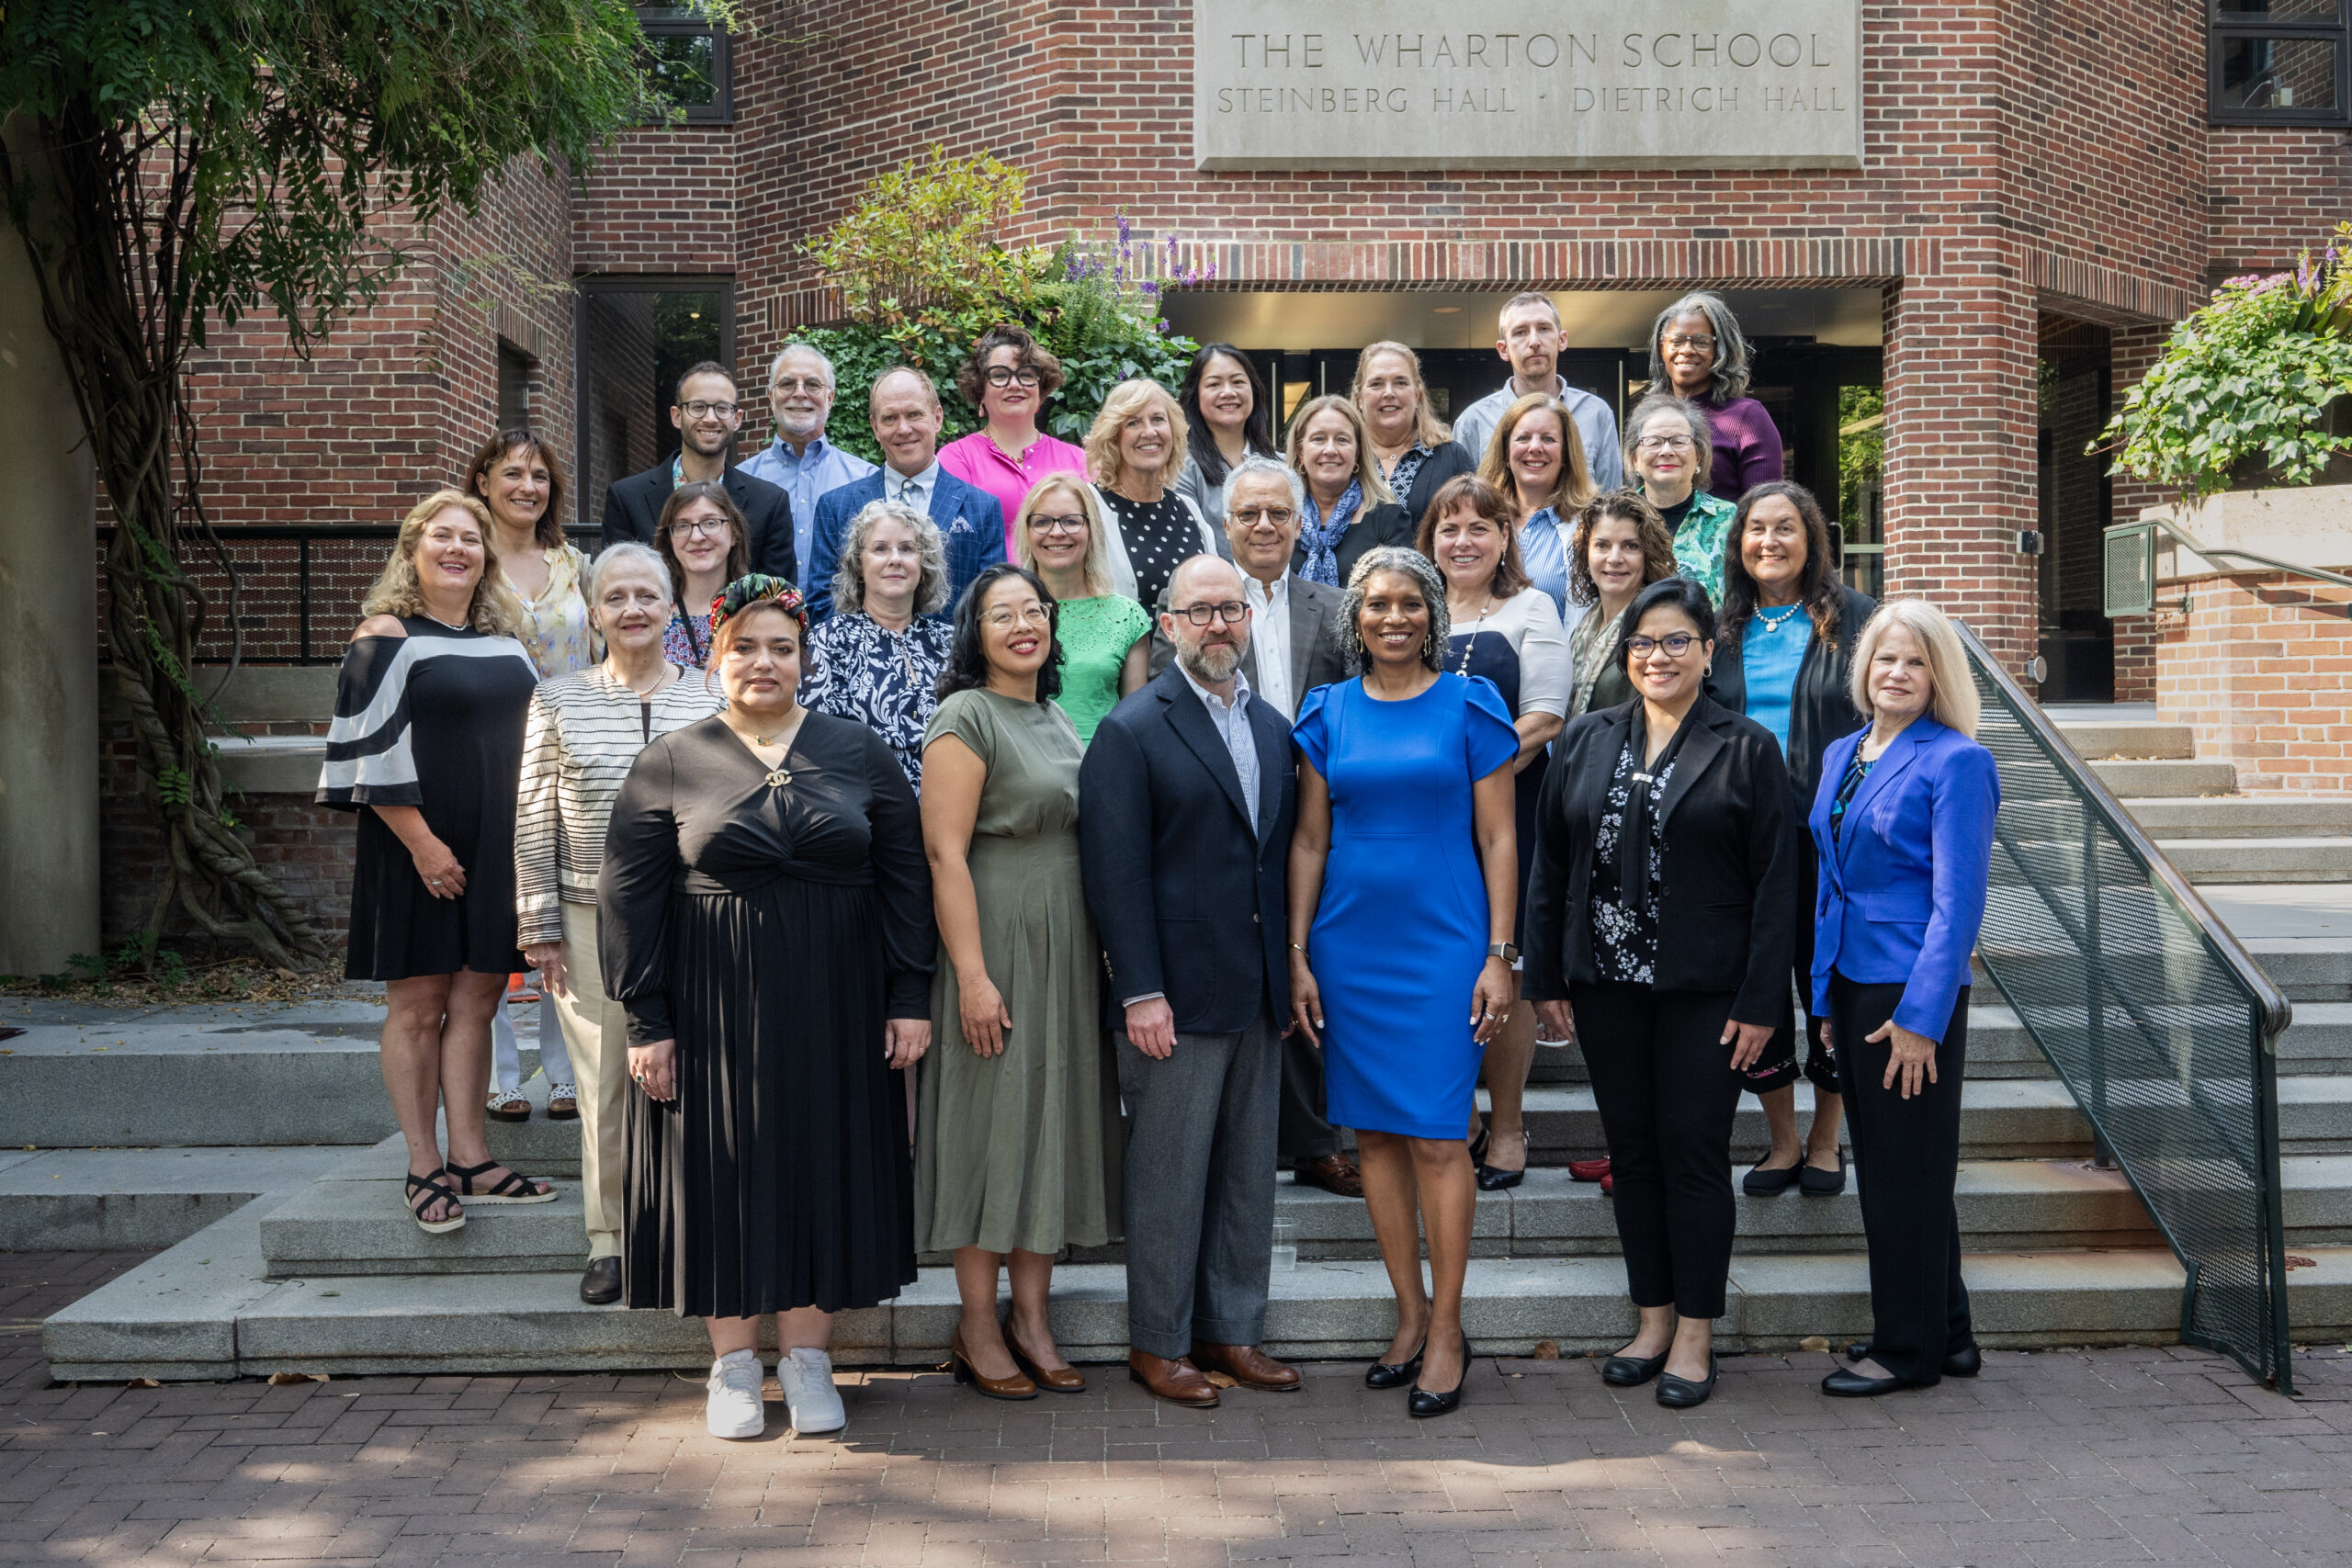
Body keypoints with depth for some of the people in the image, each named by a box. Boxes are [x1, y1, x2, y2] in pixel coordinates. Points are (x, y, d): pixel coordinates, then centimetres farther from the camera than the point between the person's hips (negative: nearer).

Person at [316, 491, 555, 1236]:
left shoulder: (504, 639, 13)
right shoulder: (386, 637, -6)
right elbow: (374, 750, -12)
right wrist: (422, 842, -17)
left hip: (496, 851, 6)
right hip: (419, 852, -6)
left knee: (476, 999, 8)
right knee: (417, 1004, 1)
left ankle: (468, 1159, 14)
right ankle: (424, 1169, 8)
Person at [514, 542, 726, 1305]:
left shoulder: (710, 703, 3)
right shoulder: (557, 701, 4)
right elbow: (534, 821, 5)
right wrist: (541, 926, 2)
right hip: (591, 921, 0)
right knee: (602, 1078, 5)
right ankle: (608, 1237, 17)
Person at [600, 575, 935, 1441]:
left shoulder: (859, 752, 4)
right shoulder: (671, 761, 1)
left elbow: (904, 877, 4)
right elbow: (630, 895, 0)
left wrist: (909, 996, -3)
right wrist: (647, 1020, -6)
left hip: (835, 1010, 1)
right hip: (714, 1011, -1)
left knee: (824, 1166, 6)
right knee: (726, 1173, 5)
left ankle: (806, 1356, 19)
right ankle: (733, 1363, 18)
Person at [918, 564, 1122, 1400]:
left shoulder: (1057, 720, 15)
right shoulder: (966, 718, -9)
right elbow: (945, 852, -15)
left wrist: (1104, 957, 14)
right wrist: (972, 976, -21)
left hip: (1067, 954, 8)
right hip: (997, 946, -7)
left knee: (1056, 1120, 9)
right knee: (993, 1120, -2)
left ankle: (1031, 1318, 19)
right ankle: (977, 1327, 10)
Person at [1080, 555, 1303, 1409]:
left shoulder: (1273, 729, 13)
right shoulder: (1132, 730, -7)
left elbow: (1284, 855, 14)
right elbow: (1116, 872, -11)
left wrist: (1292, 974, 9)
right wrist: (1139, 992, -16)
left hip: (1258, 993, 6)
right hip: (1176, 993, -6)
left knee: (1248, 1170, 12)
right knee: (1169, 1171, 2)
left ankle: (1231, 1329, 24)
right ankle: (1157, 1343, 14)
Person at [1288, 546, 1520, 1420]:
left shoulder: (1470, 708, 0)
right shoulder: (1327, 715, 8)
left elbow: (1497, 839, 0)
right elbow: (1309, 840, 9)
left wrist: (1500, 955, -6)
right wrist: (1298, 955, 4)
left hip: (1442, 945, -3)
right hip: (1349, 946, 3)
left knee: (1436, 1136, -4)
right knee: (1373, 1133, 7)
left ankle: (1446, 1331, 6)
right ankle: (1410, 1314, 19)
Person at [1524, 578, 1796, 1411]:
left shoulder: (1748, 749, -2)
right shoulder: (1585, 742, 7)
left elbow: (1773, 883, -4)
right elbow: (1549, 865, 9)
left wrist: (1759, 1001, -9)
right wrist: (1545, 978, 4)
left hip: (1704, 991, -3)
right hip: (1607, 986, 4)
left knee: (1695, 1155, 2)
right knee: (1632, 1154, 10)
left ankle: (1695, 1335, 13)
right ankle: (1654, 1318, 23)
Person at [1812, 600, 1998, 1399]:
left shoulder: (1955, 762, -11)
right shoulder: (1841, 755, 12)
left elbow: (1958, 901, -14)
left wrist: (1921, 1014, -18)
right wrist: (1826, 995, 13)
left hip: (1912, 992, -8)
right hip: (1851, 984, 8)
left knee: (1908, 1173, 1)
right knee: (1881, 1166, 14)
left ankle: (1911, 1347, 14)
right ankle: (1945, 1332, 27)